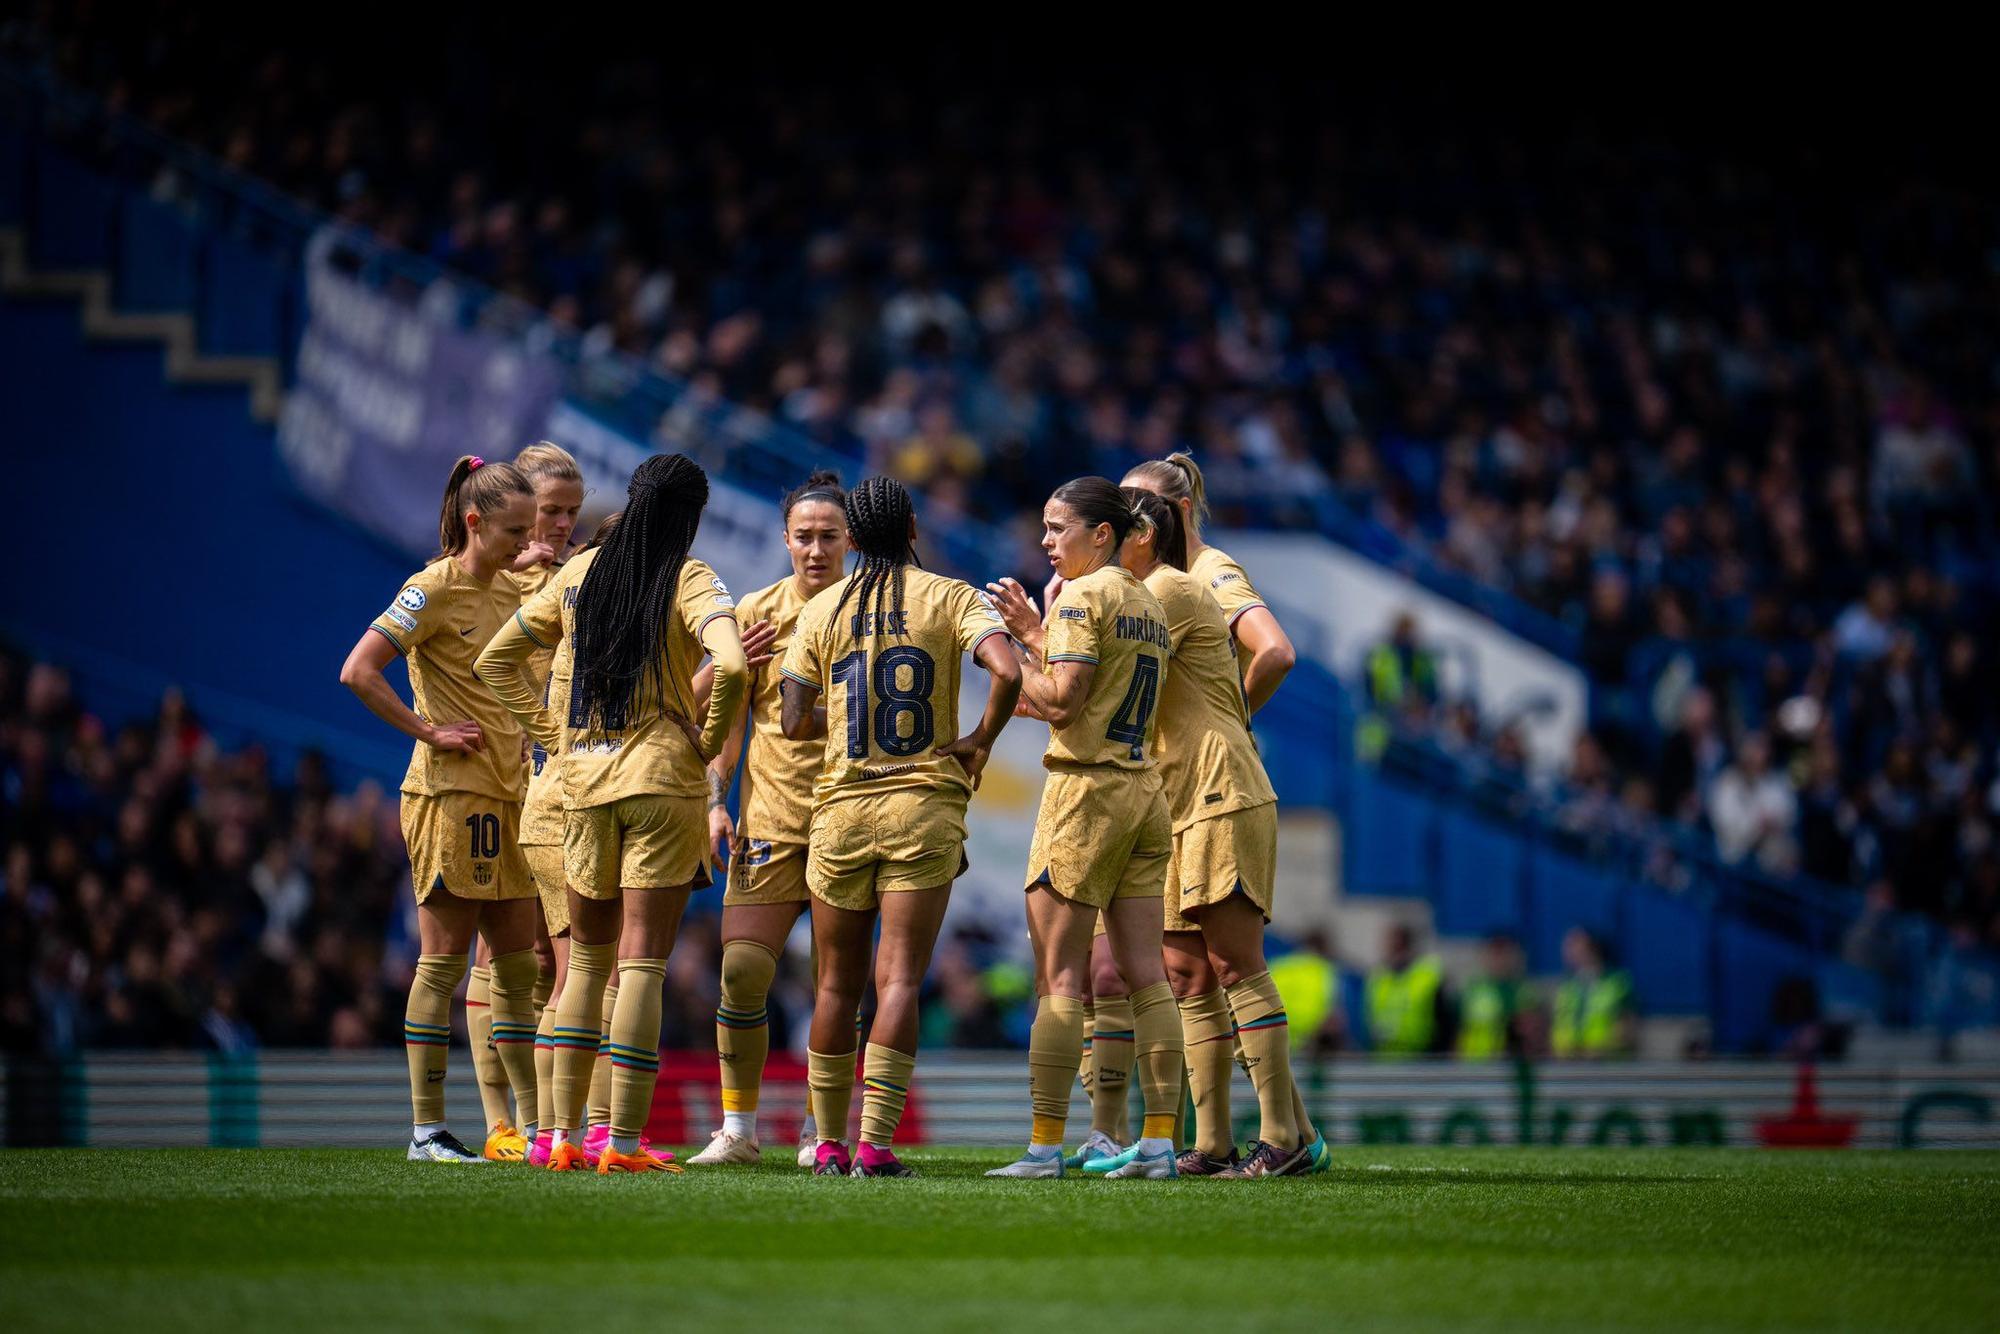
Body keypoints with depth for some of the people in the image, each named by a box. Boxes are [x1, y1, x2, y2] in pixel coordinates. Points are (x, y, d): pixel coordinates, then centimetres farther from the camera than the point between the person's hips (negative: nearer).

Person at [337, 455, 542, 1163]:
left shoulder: (510, 592, 13)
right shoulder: (434, 589, -9)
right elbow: (357, 672, -17)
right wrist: (429, 732, -15)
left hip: (508, 794, 8)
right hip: (450, 793, -8)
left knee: (517, 964, 8)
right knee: (444, 959, -5)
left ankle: (534, 1127, 12)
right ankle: (428, 1129, -2)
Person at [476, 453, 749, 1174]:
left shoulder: (579, 572, 9)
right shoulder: (689, 579, -7)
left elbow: (495, 661, 16)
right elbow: (730, 664, -25)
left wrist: (553, 734, 15)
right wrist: (710, 738, -9)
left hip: (582, 782, 5)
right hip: (662, 779, -4)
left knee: (587, 959, 16)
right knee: (642, 965, -3)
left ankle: (562, 1134, 13)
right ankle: (624, 1141, -7)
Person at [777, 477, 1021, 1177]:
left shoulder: (822, 609, 5)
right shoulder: (949, 597, 1)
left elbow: (795, 723, 0)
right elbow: (1008, 673, -15)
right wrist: (980, 742, 0)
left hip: (841, 806, 2)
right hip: (925, 806, -2)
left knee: (837, 982, 11)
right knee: (899, 980, -5)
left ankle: (829, 1142, 15)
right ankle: (875, 1145, -14)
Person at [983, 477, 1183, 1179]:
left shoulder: (1082, 594, -9)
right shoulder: (1147, 601, 16)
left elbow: (1060, 702, -16)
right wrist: (1032, 632, 20)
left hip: (1086, 790, -8)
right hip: (1145, 792, 8)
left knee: (1059, 975, -6)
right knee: (1144, 973, 5)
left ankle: (1045, 1145, -9)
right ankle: (1158, 1142, 0)